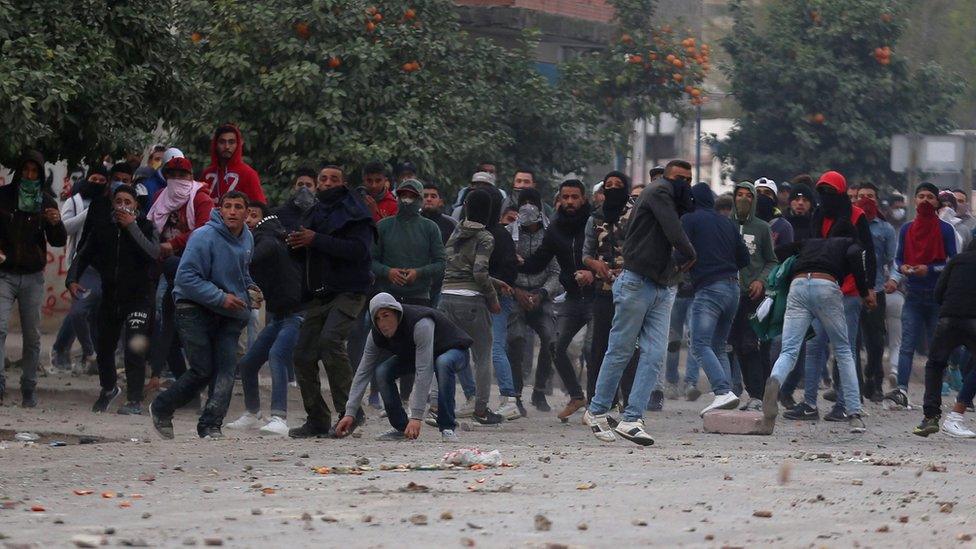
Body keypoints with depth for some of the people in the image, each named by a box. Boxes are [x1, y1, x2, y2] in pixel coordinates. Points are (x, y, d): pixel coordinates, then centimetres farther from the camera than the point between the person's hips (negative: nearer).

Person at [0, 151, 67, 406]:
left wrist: (56, 224, -18)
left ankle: (29, 389, 8)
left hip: (33, 277, 1)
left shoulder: (46, 202, 6)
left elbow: (59, 242, 3)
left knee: (32, 336, 1)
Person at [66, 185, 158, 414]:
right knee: (104, 346, 15)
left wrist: (131, 227, -22)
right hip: (110, 296, 5)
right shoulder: (102, 227, 5)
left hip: (138, 296, -5)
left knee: (134, 348, -16)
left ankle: (135, 401, -12)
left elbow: (153, 253, -24)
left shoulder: (147, 228, -5)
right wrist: (72, 279, -1)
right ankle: (108, 388, 41)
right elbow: (83, 255, 15)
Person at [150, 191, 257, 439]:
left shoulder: (247, 239, 8)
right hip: (195, 310, -6)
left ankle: (211, 426, -11)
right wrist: (221, 297, -23)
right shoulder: (204, 237, -17)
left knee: (226, 368, -10)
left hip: (229, 315, 6)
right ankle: (160, 409, 17)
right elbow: (186, 277, -21)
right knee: (203, 371, -5)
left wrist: (249, 288, 7)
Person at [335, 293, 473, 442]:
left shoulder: (420, 325, -39)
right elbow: (363, 372, -15)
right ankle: (402, 428, -5)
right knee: (382, 371, -19)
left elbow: (424, 372, -43)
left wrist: (416, 417, -45)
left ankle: (447, 428, -30)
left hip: (452, 350, -6)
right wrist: (350, 413, -22)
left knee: (443, 363, -40)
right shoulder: (377, 335, -19)